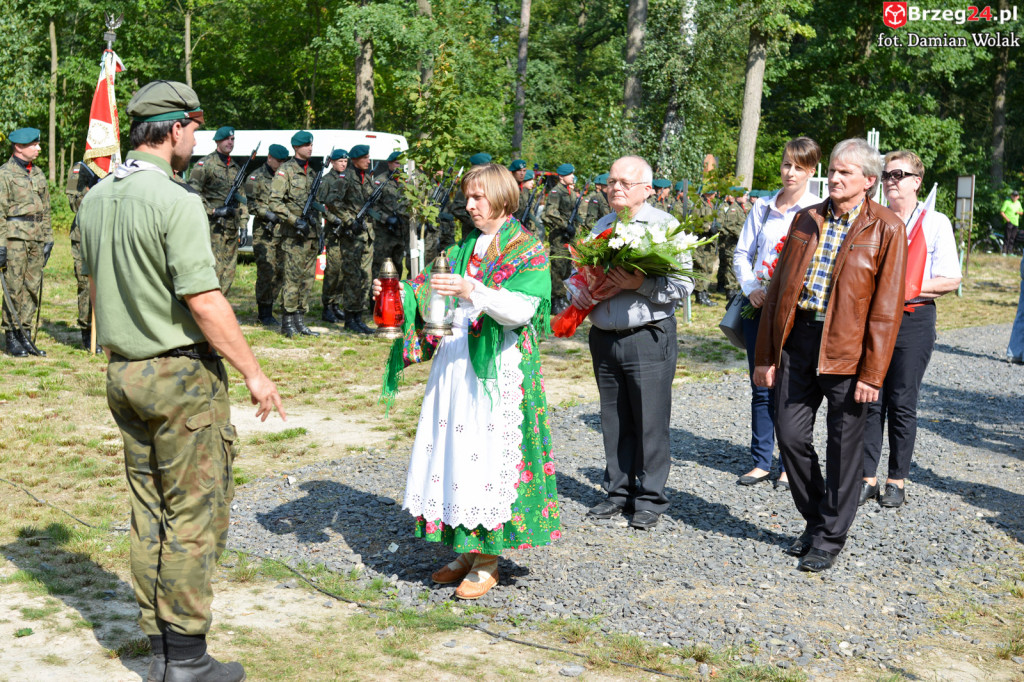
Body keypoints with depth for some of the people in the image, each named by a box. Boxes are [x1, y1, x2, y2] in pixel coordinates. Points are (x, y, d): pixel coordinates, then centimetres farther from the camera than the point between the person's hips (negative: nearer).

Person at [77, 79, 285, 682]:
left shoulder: (96, 198, 9)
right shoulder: (176, 201, -17)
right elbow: (203, 299, -21)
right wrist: (254, 372, -14)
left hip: (123, 373, 8)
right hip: (183, 373, -8)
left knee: (150, 514, 13)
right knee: (195, 514, 0)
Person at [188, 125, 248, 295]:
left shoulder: (236, 168, 18)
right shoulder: (205, 163, -4)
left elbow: (241, 197, 22)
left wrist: (243, 224, 14)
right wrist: (213, 211, -16)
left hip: (232, 228, 7)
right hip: (213, 226, -7)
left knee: (228, 274, 8)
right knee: (214, 271, -12)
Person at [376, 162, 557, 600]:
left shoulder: (527, 249, -2)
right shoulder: (465, 247, 18)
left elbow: (522, 310, -16)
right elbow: (432, 299, 17)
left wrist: (472, 291, -29)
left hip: (497, 367, -7)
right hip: (453, 359, 7)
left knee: (489, 456, -6)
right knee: (453, 451, 6)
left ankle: (487, 563, 4)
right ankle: (466, 551, 18)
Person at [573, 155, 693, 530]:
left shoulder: (666, 225, -4)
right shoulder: (600, 227, 15)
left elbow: (683, 286, -10)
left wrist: (640, 284, -21)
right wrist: (577, 291, 2)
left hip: (649, 337, -6)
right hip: (604, 337, 6)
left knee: (650, 421, -1)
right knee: (614, 421, 11)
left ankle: (650, 499, 9)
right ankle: (619, 492, 22)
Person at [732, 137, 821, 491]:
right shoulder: (763, 207, 11)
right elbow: (742, 253, 13)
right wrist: (750, 287, -4)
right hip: (758, 304, 4)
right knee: (761, 387, 8)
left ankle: (789, 464, 13)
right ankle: (762, 460, 18)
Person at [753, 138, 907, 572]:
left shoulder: (885, 228, -3)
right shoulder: (806, 220, 11)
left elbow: (887, 307, -7)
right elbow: (778, 288, 12)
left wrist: (872, 373, -12)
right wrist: (765, 355, 8)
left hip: (847, 349, -4)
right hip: (796, 339, 4)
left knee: (844, 447, 4)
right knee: (790, 435, 5)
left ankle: (829, 539, 19)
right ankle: (815, 521, 27)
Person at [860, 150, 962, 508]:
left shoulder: (935, 223, 1)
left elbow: (951, 280, -3)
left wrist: (905, 290, -13)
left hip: (913, 320, -3)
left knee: (902, 404, 2)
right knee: (869, 401, 2)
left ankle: (897, 480, 13)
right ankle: (867, 478, 10)